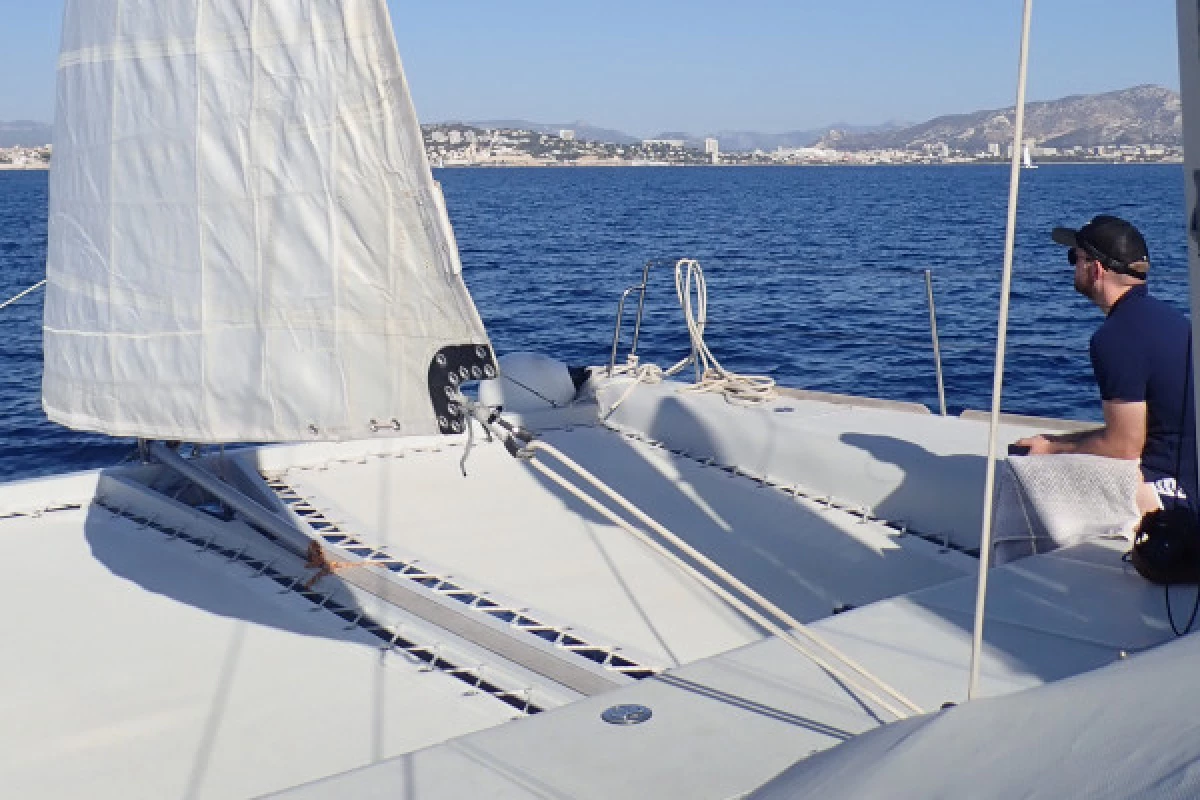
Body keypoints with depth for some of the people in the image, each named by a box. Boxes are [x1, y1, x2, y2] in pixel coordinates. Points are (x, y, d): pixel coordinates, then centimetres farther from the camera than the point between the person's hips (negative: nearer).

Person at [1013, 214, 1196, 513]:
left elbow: (1123, 447, -18)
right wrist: (1058, 442, 16)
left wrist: (1053, 449, -2)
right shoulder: (1164, 316, 12)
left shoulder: (1116, 336, -20)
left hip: (1173, 489, -10)